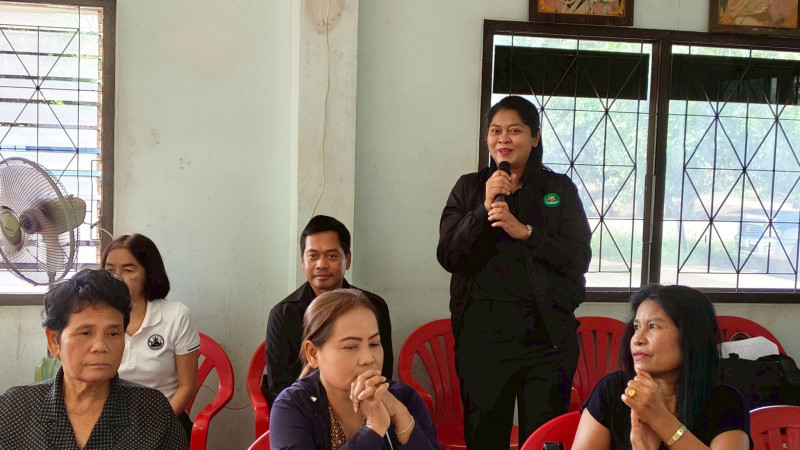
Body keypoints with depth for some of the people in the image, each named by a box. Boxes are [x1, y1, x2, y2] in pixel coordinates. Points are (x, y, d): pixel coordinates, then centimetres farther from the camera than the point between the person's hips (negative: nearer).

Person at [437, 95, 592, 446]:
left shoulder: (560, 189, 8)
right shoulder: (469, 187, 10)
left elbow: (579, 259, -3)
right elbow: (448, 257, 0)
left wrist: (525, 232, -14)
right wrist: (484, 209, -12)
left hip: (547, 334, -1)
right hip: (482, 332, 1)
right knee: (483, 436, 8)